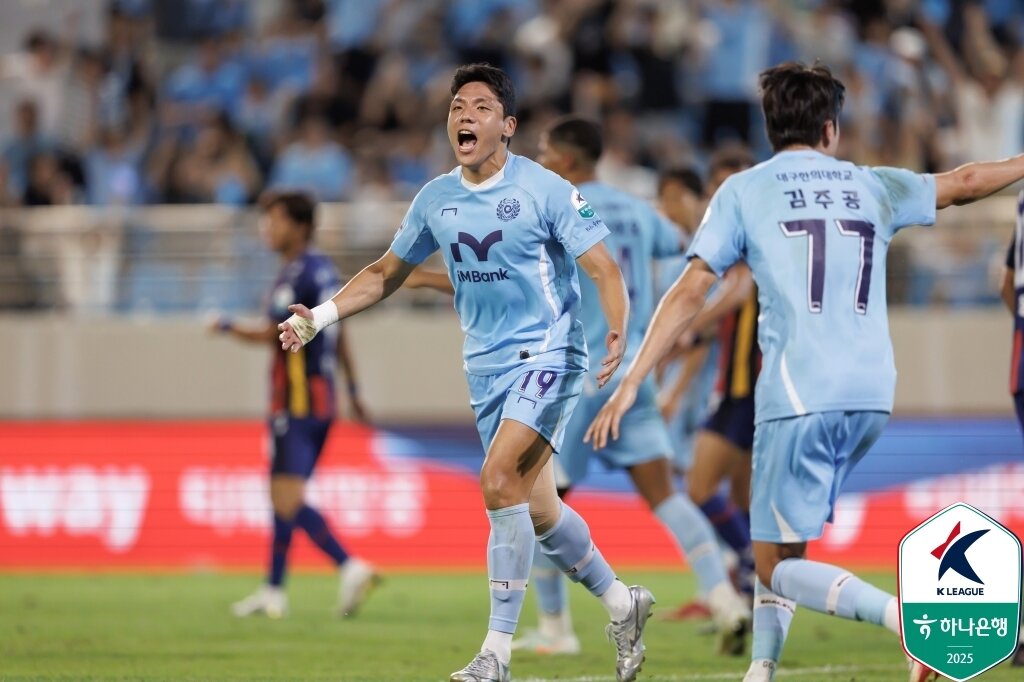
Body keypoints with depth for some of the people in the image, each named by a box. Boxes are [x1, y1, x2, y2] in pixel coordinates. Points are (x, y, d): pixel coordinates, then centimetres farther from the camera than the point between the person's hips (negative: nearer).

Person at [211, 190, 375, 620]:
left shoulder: (297, 274, -15)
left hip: (297, 402, -10)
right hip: (322, 397, 10)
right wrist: (353, 390, 25)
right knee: (283, 496, 16)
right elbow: (339, 336, 20)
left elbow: (271, 334, -19)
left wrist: (229, 328, -3)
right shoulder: (324, 270, 14)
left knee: (289, 501, -13)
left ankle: (351, 568, -25)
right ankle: (273, 591, 20)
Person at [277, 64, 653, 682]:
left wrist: (618, 332, -30)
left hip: (547, 357, -6)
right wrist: (319, 318, 8)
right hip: (486, 367, 6)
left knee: (500, 482, -21)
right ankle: (622, 605, 31)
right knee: (538, 512, 8)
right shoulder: (436, 200, 5)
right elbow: (387, 273, 18)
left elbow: (603, 268, -12)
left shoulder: (545, 190, -11)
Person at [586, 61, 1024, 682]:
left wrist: (631, 383, 0)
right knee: (781, 544, 22)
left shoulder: (744, 191, 5)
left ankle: (908, 616, -24)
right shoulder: (872, 186, 15)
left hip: (798, 393, -5)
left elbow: (692, 290, -1)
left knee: (779, 565, -3)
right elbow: (963, 183, 31)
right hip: (872, 396, 5)